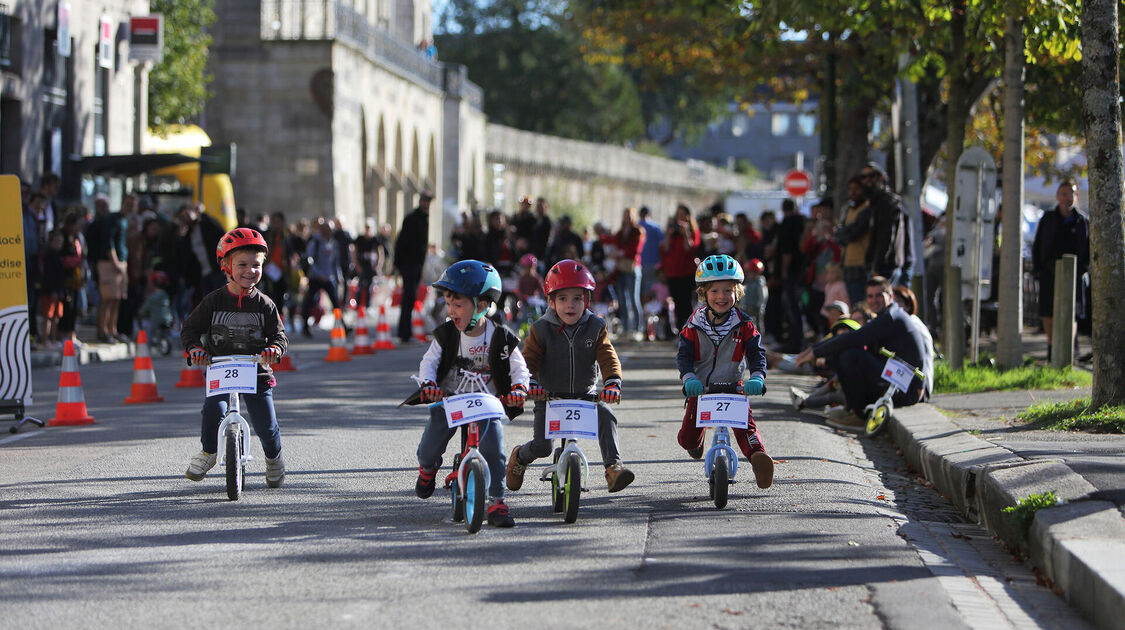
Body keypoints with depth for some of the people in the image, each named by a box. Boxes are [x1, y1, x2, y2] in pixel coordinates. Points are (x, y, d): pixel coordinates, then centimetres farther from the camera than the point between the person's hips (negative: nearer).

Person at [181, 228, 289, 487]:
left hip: (256, 371, 0)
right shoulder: (214, 301, -1)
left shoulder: (264, 305, 1)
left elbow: (279, 334, 3)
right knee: (213, 409, -25)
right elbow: (190, 328, 3)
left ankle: (273, 457, 29)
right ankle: (208, 452, 1)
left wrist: (274, 348, -20)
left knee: (266, 423, -3)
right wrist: (194, 348, -17)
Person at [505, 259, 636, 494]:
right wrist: (530, 383, -30)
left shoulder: (595, 327, -3)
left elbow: (608, 357, -11)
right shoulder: (541, 330, -7)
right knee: (541, 446, -11)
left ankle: (613, 467, -29)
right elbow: (528, 360, -9)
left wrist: (612, 383, -30)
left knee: (606, 417, -28)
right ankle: (519, 458, 25)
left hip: (586, 394, 1)